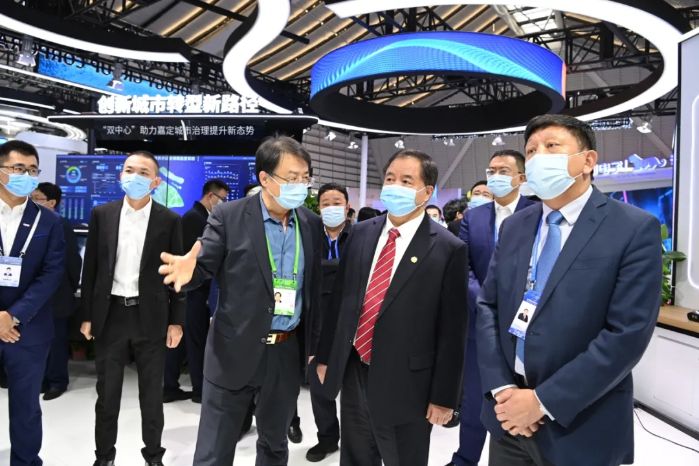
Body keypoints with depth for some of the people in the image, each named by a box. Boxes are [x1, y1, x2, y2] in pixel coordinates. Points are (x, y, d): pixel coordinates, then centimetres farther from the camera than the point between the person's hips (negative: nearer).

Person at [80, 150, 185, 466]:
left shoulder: (170, 220, -4)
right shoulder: (101, 214, 2)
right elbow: (91, 268, 5)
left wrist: (176, 321, -5)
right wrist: (87, 315, 3)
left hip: (151, 317, -1)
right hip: (110, 315, 2)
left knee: (151, 394, 12)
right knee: (107, 393, 14)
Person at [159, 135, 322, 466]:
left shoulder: (311, 224, 2)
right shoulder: (228, 216, -9)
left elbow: (314, 288, 6)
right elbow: (205, 266, -10)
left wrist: (314, 345, 10)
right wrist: (189, 269, -34)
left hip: (288, 352, 4)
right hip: (235, 352, -3)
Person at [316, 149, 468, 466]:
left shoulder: (448, 249, -12)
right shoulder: (361, 232, 2)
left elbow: (452, 329, -10)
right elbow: (339, 297, 8)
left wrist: (443, 396, -8)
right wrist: (326, 356, 10)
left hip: (405, 384, -4)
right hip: (354, 373, 5)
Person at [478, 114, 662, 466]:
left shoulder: (635, 229, -10)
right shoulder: (514, 227, 5)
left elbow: (628, 333, -17)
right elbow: (488, 307, 3)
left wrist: (543, 401, -17)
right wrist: (500, 389, -8)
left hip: (580, 427, -4)